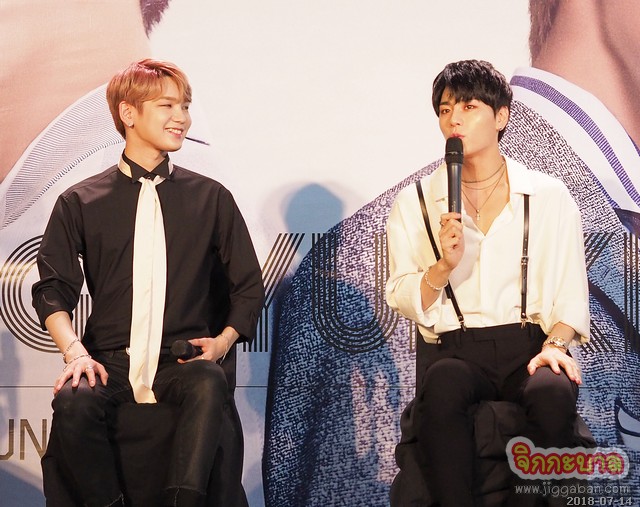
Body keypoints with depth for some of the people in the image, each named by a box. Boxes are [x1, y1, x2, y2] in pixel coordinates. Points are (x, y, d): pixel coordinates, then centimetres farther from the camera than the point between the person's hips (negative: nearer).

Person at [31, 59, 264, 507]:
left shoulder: (211, 198, 11)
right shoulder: (80, 203, 9)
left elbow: (249, 288, 15)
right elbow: (53, 290, 6)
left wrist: (224, 340, -4)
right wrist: (75, 351, -12)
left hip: (184, 361, 0)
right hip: (112, 362, 0)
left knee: (209, 385, -35)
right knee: (73, 401, -34)